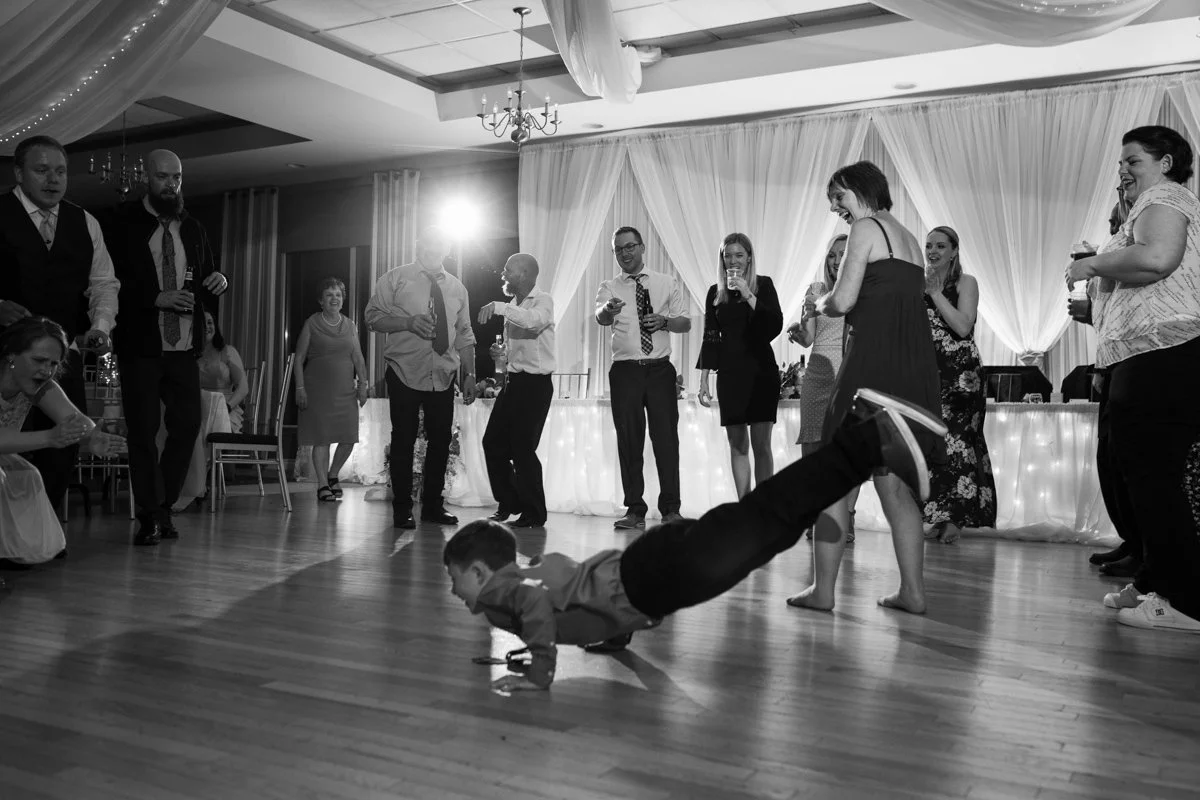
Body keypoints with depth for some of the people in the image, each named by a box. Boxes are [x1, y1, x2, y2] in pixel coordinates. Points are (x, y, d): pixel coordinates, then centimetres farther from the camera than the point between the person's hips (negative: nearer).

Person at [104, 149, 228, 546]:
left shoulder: (192, 228, 13)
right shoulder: (124, 222, 0)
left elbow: (205, 284, 18)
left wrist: (218, 283, -5)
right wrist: (157, 298, -19)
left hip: (184, 346, 4)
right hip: (140, 345, -3)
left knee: (187, 425, 1)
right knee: (143, 431, 0)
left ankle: (164, 506, 17)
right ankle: (149, 515, 10)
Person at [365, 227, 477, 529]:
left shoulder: (456, 287, 14)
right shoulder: (395, 279, 3)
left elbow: (464, 335, 15)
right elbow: (373, 316, -2)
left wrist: (469, 374, 7)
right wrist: (408, 322, -18)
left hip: (444, 376, 4)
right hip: (405, 373, -3)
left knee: (441, 439, 5)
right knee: (404, 439, -1)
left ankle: (433, 505, 18)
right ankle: (402, 509, 8)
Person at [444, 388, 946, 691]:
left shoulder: (495, 590, 3)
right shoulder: (527, 572, 29)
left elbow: (535, 600, -20)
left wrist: (540, 673, -14)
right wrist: (617, 629, 39)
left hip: (647, 579, -7)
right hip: (639, 570, 7)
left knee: (755, 526, -18)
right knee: (759, 531, 0)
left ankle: (872, 439, -24)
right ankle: (869, 435, -5)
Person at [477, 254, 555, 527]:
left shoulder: (543, 301, -9)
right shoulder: (513, 306, 14)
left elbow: (534, 320, -33)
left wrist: (498, 307, -34)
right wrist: (501, 351, 6)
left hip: (535, 383, -8)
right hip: (512, 380, 8)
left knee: (522, 447, -6)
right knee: (493, 442, 8)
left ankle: (535, 513, 10)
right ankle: (509, 503, 24)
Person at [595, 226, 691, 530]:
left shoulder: (667, 284, 11)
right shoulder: (609, 288, 6)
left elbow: (686, 322, 12)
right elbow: (600, 317, -14)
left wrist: (665, 321, -9)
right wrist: (608, 310, -38)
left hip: (660, 369, 0)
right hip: (625, 370, 0)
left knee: (667, 438, -2)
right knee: (629, 441, 1)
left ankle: (670, 508, 7)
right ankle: (635, 510, 8)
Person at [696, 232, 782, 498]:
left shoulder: (763, 285, 2)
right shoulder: (716, 292, 9)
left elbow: (776, 325, -10)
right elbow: (710, 337, 10)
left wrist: (749, 296, -18)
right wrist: (703, 381, 6)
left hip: (761, 370, -3)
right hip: (729, 373, 3)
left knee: (761, 444, -4)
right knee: (737, 444, 4)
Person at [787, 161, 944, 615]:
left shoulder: (866, 228, -2)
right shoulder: (910, 240, 22)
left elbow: (843, 301, -12)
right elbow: (903, 304, 18)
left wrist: (820, 304, 10)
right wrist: (834, 307, 18)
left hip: (872, 364, -8)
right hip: (916, 368, 8)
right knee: (894, 485, 11)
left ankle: (823, 590, 2)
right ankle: (912, 591, 10)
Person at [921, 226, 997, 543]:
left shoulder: (966, 282, 0)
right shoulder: (919, 285, 14)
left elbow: (963, 326, -14)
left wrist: (936, 293, -11)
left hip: (961, 374, -5)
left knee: (955, 437, -10)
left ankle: (954, 517, -6)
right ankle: (941, 516, 7)